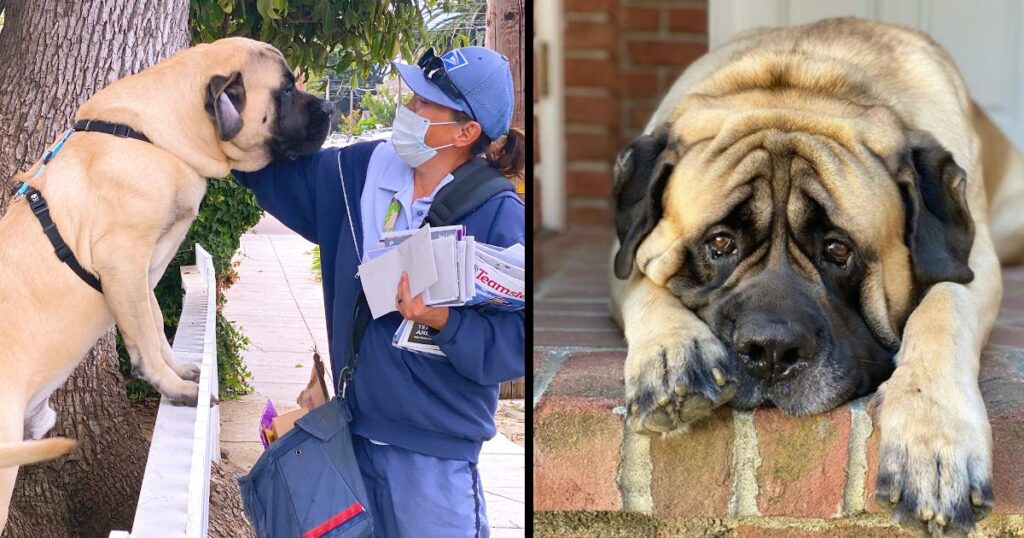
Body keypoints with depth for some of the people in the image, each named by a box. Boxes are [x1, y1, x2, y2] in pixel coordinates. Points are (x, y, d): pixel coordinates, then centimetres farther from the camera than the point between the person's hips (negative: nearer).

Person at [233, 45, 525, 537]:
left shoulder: (501, 218, -15)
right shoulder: (362, 172, 1)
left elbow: (517, 343, -17)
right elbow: (277, 172, 15)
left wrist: (442, 319, -29)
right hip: (359, 429, 6)